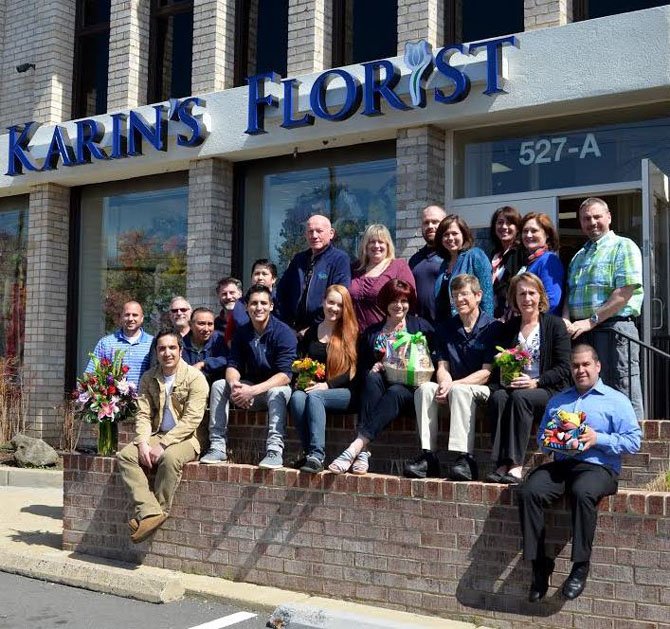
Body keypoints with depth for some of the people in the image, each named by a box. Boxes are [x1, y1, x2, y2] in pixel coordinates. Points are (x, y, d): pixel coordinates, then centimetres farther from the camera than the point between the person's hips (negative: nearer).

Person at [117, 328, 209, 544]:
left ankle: (158, 511, -20)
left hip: (184, 439, -5)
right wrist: (143, 443, -15)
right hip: (156, 436, 5)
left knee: (170, 458, -36)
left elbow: (190, 420, -15)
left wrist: (162, 445, -21)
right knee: (125, 455, -20)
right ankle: (149, 512, -30)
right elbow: (143, 414, 3)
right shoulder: (149, 378, 9)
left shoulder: (195, 378, -8)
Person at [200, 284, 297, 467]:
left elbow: (285, 375, -24)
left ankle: (275, 450, -41)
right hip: (250, 388, 5)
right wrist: (234, 384, -26)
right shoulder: (242, 333, 2)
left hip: (275, 387, -5)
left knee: (277, 392, -37)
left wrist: (253, 390, -33)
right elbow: (233, 365, 0)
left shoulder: (283, 332, -16)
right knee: (218, 386, -14)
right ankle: (217, 447, -18)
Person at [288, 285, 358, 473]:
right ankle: (310, 453, -29)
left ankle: (316, 456, -38)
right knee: (297, 397, -30)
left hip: (343, 392, -3)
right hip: (312, 388, 4)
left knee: (314, 396, -34)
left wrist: (326, 385, -16)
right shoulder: (312, 331, 17)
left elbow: (352, 372, -5)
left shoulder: (351, 334, 4)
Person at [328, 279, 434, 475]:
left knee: (394, 393, -36)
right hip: (379, 384, 2)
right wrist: (372, 370, -8)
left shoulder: (420, 326, 14)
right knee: (372, 379, -33)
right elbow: (362, 367, 13)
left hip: (408, 387, -2)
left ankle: (356, 447, -49)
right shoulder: (372, 332, 19)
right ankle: (362, 452, -43)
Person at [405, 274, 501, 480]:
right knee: (425, 388, -25)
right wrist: (444, 383, -16)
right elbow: (442, 367, 8)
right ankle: (428, 456, -30)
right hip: (452, 388, 5)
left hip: (481, 390, -4)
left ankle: (465, 458, -39)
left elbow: (487, 373, -8)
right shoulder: (445, 329, 16)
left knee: (460, 390, -36)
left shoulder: (493, 328, -1)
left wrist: (453, 385, -17)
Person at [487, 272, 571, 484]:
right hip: (512, 386, 3)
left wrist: (536, 382, -16)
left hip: (548, 391, -3)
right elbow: (498, 366, 15)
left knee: (520, 397, -35)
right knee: (498, 397, -31)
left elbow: (563, 369, -3)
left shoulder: (555, 324, 5)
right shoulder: (508, 328, 17)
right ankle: (502, 463, -36)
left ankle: (516, 464, -37)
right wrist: (505, 379, -7)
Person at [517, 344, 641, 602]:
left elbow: (633, 442, 1)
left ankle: (580, 566, -25)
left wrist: (598, 439, -11)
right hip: (560, 464, 4)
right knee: (528, 492, -25)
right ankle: (539, 563, -19)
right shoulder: (557, 401, 26)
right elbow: (540, 436, 26)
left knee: (582, 493, -39)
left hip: (598, 466, -4)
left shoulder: (616, 400, 10)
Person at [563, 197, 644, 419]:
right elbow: (569, 293, 18)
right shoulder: (579, 255, 23)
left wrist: (590, 321, -13)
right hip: (581, 333, 7)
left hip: (614, 327, -7)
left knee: (620, 397, -8)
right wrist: (566, 320, -3)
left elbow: (624, 294, -11)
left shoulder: (623, 247, 0)